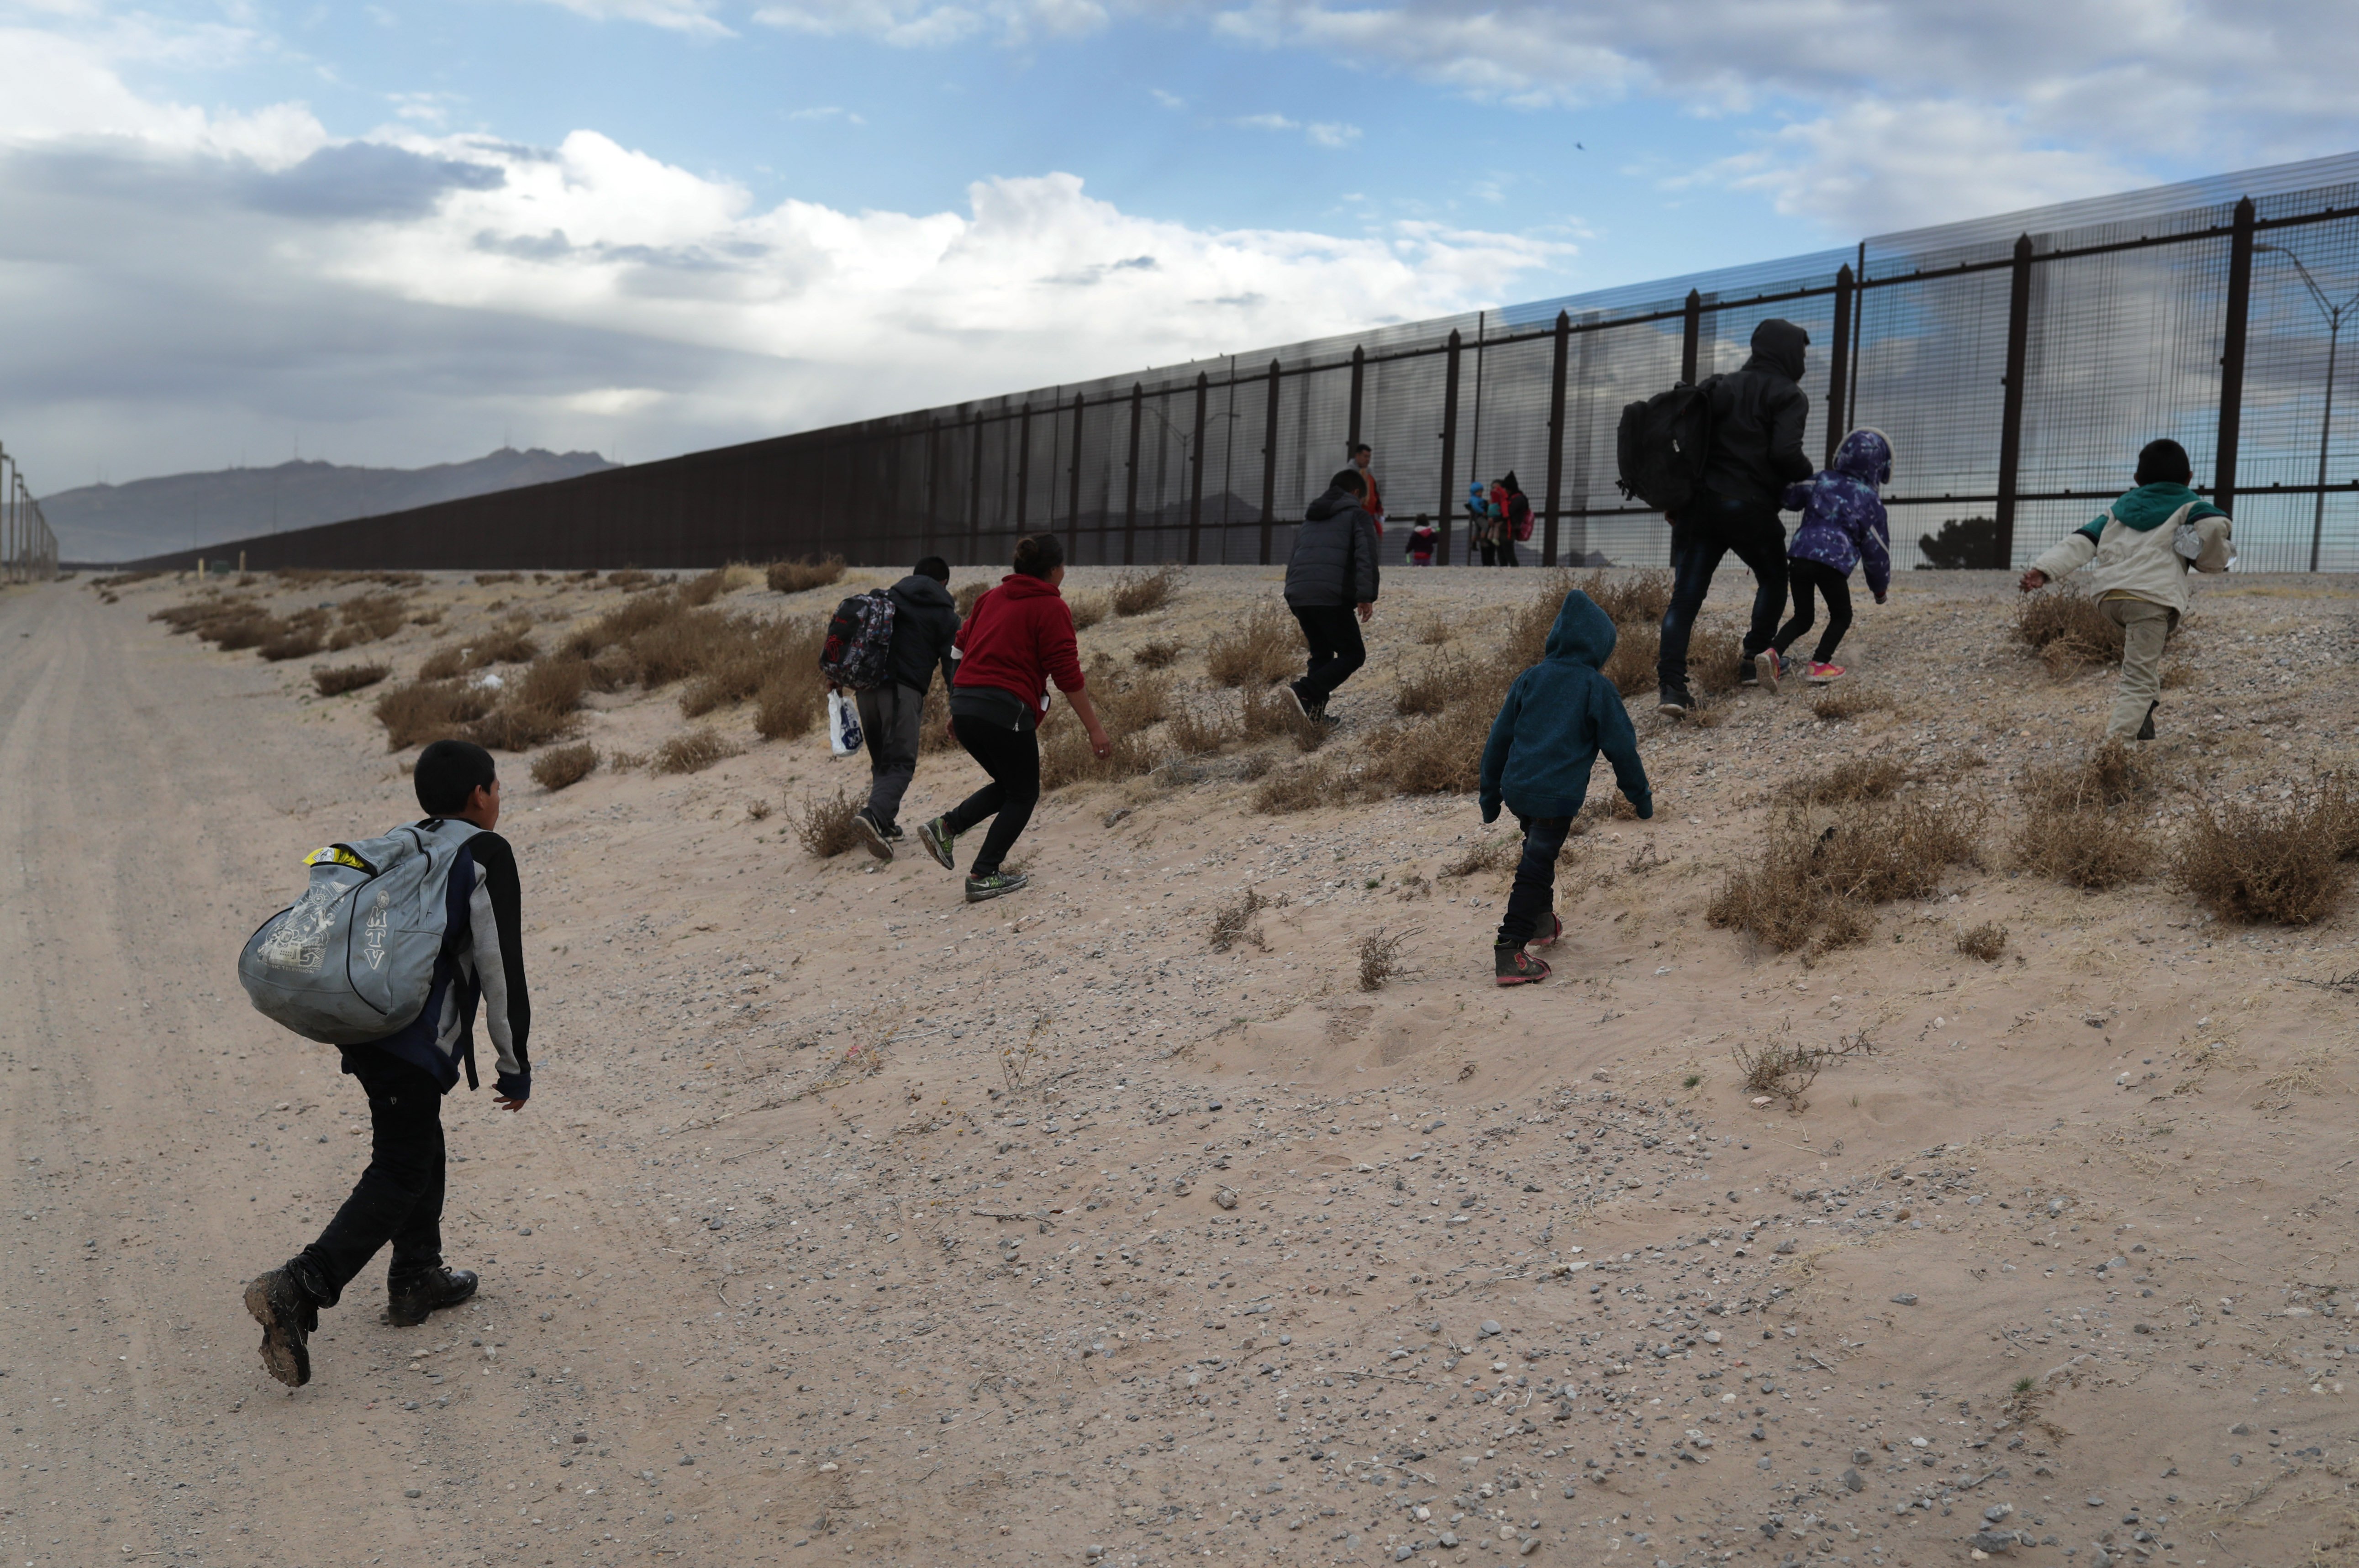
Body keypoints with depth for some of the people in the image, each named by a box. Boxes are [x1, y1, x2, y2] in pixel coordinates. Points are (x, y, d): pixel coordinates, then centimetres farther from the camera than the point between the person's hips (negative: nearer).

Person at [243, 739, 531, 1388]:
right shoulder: (486, 855, -5)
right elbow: (501, 968, -8)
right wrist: (515, 1065, 0)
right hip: (419, 1043, -8)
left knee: (421, 1146, 24)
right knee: (400, 1174, -3)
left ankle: (417, 1279, 31)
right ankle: (299, 1290, -15)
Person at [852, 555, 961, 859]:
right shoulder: (944, 614, 8)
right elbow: (951, 663, 4)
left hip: (867, 688, 5)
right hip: (904, 691, -5)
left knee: (881, 761, 19)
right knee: (901, 764, -7)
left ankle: (885, 825, 15)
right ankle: (874, 816, -30)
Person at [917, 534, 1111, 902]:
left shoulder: (992, 598, 18)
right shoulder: (1051, 608, -3)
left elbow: (963, 650, 20)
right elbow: (1068, 675, -9)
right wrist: (1094, 729, -5)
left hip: (964, 705, 7)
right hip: (1006, 711, -7)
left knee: (1009, 785, 24)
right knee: (1023, 795, 10)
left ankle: (946, 827, 7)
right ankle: (985, 875, 4)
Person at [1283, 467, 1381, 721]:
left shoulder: (1310, 520, 28)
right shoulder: (1357, 515, 8)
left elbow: (1292, 561, 29)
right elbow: (1366, 556, -8)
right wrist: (1366, 597, -14)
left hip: (1297, 597, 7)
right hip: (1331, 598, -7)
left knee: (1321, 654, 20)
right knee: (1353, 654, 1)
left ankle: (1315, 713, 9)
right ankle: (1305, 691, -18)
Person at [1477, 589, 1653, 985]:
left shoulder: (1531, 678, 8)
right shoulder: (1598, 689, -6)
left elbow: (1499, 738, 11)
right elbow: (1622, 748, -3)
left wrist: (1491, 792, 20)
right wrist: (1641, 796, 9)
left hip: (1516, 789, 6)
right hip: (1559, 795, -6)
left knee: (1538, 856, 27)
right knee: (1536, 869, -5)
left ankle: (1543, 922, 43)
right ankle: (1509, 952, -9)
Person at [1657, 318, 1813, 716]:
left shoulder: (1724, 387, 15)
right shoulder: (1789, 396, -1)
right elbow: (1785, 453, -15)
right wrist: (1808, 475, 5)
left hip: (1702, 502, 4)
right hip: (1750, 509, -4)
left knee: (1686, 594, -3)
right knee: (1773, 580, 21)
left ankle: (1672, 684, -14)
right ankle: (1754, 660, 15)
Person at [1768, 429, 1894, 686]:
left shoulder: (1821, 480, 16)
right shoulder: (1871, 501, 11)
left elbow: (1787, 496, 6)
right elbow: (1876, 549, 15)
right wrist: (1880, 586, 28)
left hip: (1799, 556, 4)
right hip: (1833, 561, -3)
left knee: (1802, 617, 16)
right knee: (1842, 616, 17)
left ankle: (1773, 651, -9)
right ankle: (1820, 664, 0)